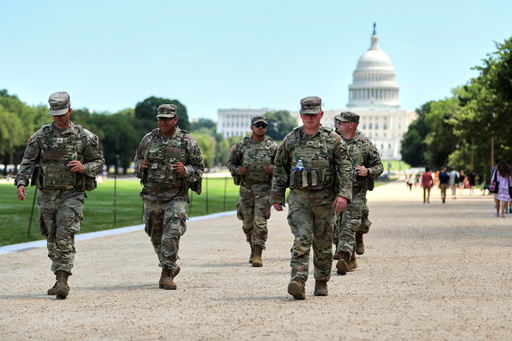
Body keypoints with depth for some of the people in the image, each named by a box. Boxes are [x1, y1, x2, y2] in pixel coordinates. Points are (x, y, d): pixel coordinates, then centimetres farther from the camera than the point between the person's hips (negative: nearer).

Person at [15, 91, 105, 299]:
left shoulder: (84, 137, 0)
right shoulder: (41, 136, 4)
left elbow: (99, 162, 6)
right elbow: (27, 161, 2)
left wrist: (84, 167, -15)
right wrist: (21, 182, -15)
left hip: (71, 194, -3)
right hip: (47, 195, 3)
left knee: (65, 238, -15)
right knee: (52, 239, 10)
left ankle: (62, 282, -17)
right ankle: (60, 278, 24)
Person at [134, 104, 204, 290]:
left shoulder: (187, 141, -3)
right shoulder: (148, 139, 5)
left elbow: (199, 168, 1)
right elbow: (137, 160, 17)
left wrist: (185, 170, -18)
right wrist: (141, 166, -6)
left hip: (176, 197, -4)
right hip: (152, 196, 4)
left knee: (171, 236, -14)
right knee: (156, 236, 13)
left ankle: (167, 275, -9)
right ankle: (171, 267, 34)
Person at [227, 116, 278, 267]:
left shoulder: (273, 146, 2)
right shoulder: (241, 145, 4)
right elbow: (230, 162, 13)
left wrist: (275, 169, -12)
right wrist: (237, 170, -8)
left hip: (264, 188, -2)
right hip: (246, 187, 2)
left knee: (260, 221, -11)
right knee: (247, 222, 9)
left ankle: (258, 255, -9)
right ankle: (253, 249, 30)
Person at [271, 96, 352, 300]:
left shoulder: (333, 140, 3)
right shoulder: (290, 140, 7)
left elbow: (345, 168, -2)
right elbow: (280, 170, 12)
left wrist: (343, 194, -14)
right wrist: (277, 197, 10)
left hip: (324, 199, 0)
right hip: (299, 197, 0)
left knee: (323, 243, 8)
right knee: (301, 239, -16)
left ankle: (322, 282, 23)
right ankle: (298, 282, -24)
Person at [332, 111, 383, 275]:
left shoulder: (365, 144, 0)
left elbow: (379, 166, 6)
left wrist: (367, 172, -14)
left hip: (356, 192, -4)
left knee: (349, 226, -14)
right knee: (337, 227, 5)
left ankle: (343, 259, -21)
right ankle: (351, 260, 20)